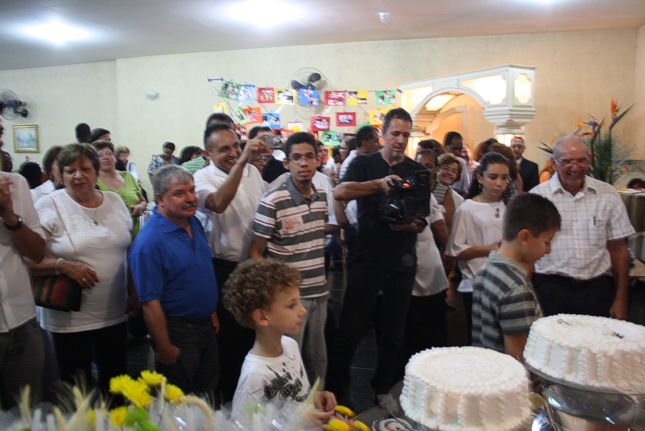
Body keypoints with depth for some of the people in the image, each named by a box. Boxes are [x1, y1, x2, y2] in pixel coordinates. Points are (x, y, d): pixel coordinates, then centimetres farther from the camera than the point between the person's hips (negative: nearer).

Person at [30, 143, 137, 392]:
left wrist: (135, 294, 10)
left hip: (115, 314, 4)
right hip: (70, 319, -4)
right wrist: (63, 265, -27)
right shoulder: (49, 206, -8)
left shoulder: (115, 202, 5)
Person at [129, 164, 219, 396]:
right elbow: (150, 302, -22)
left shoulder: (194, 222, 1)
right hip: (178, 332, -7)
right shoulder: (149, 241, -24)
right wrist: (164, 348, -18)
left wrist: (211, 312, 14)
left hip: (206, 325, 7)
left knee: (209, 393, 24)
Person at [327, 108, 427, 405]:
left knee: (394, 332, 14)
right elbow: (339, 192, -18)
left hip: (402, 261, 3)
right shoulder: (364, 164, 2)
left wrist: (409, 225, -18)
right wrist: (379, 184, -32)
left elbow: (423, 220, 6)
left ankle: (383, 388, 32)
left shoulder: (418, 172, 8)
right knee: (349, 329, 1)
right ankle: (335, 391, 18)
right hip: (367, 258, -2)